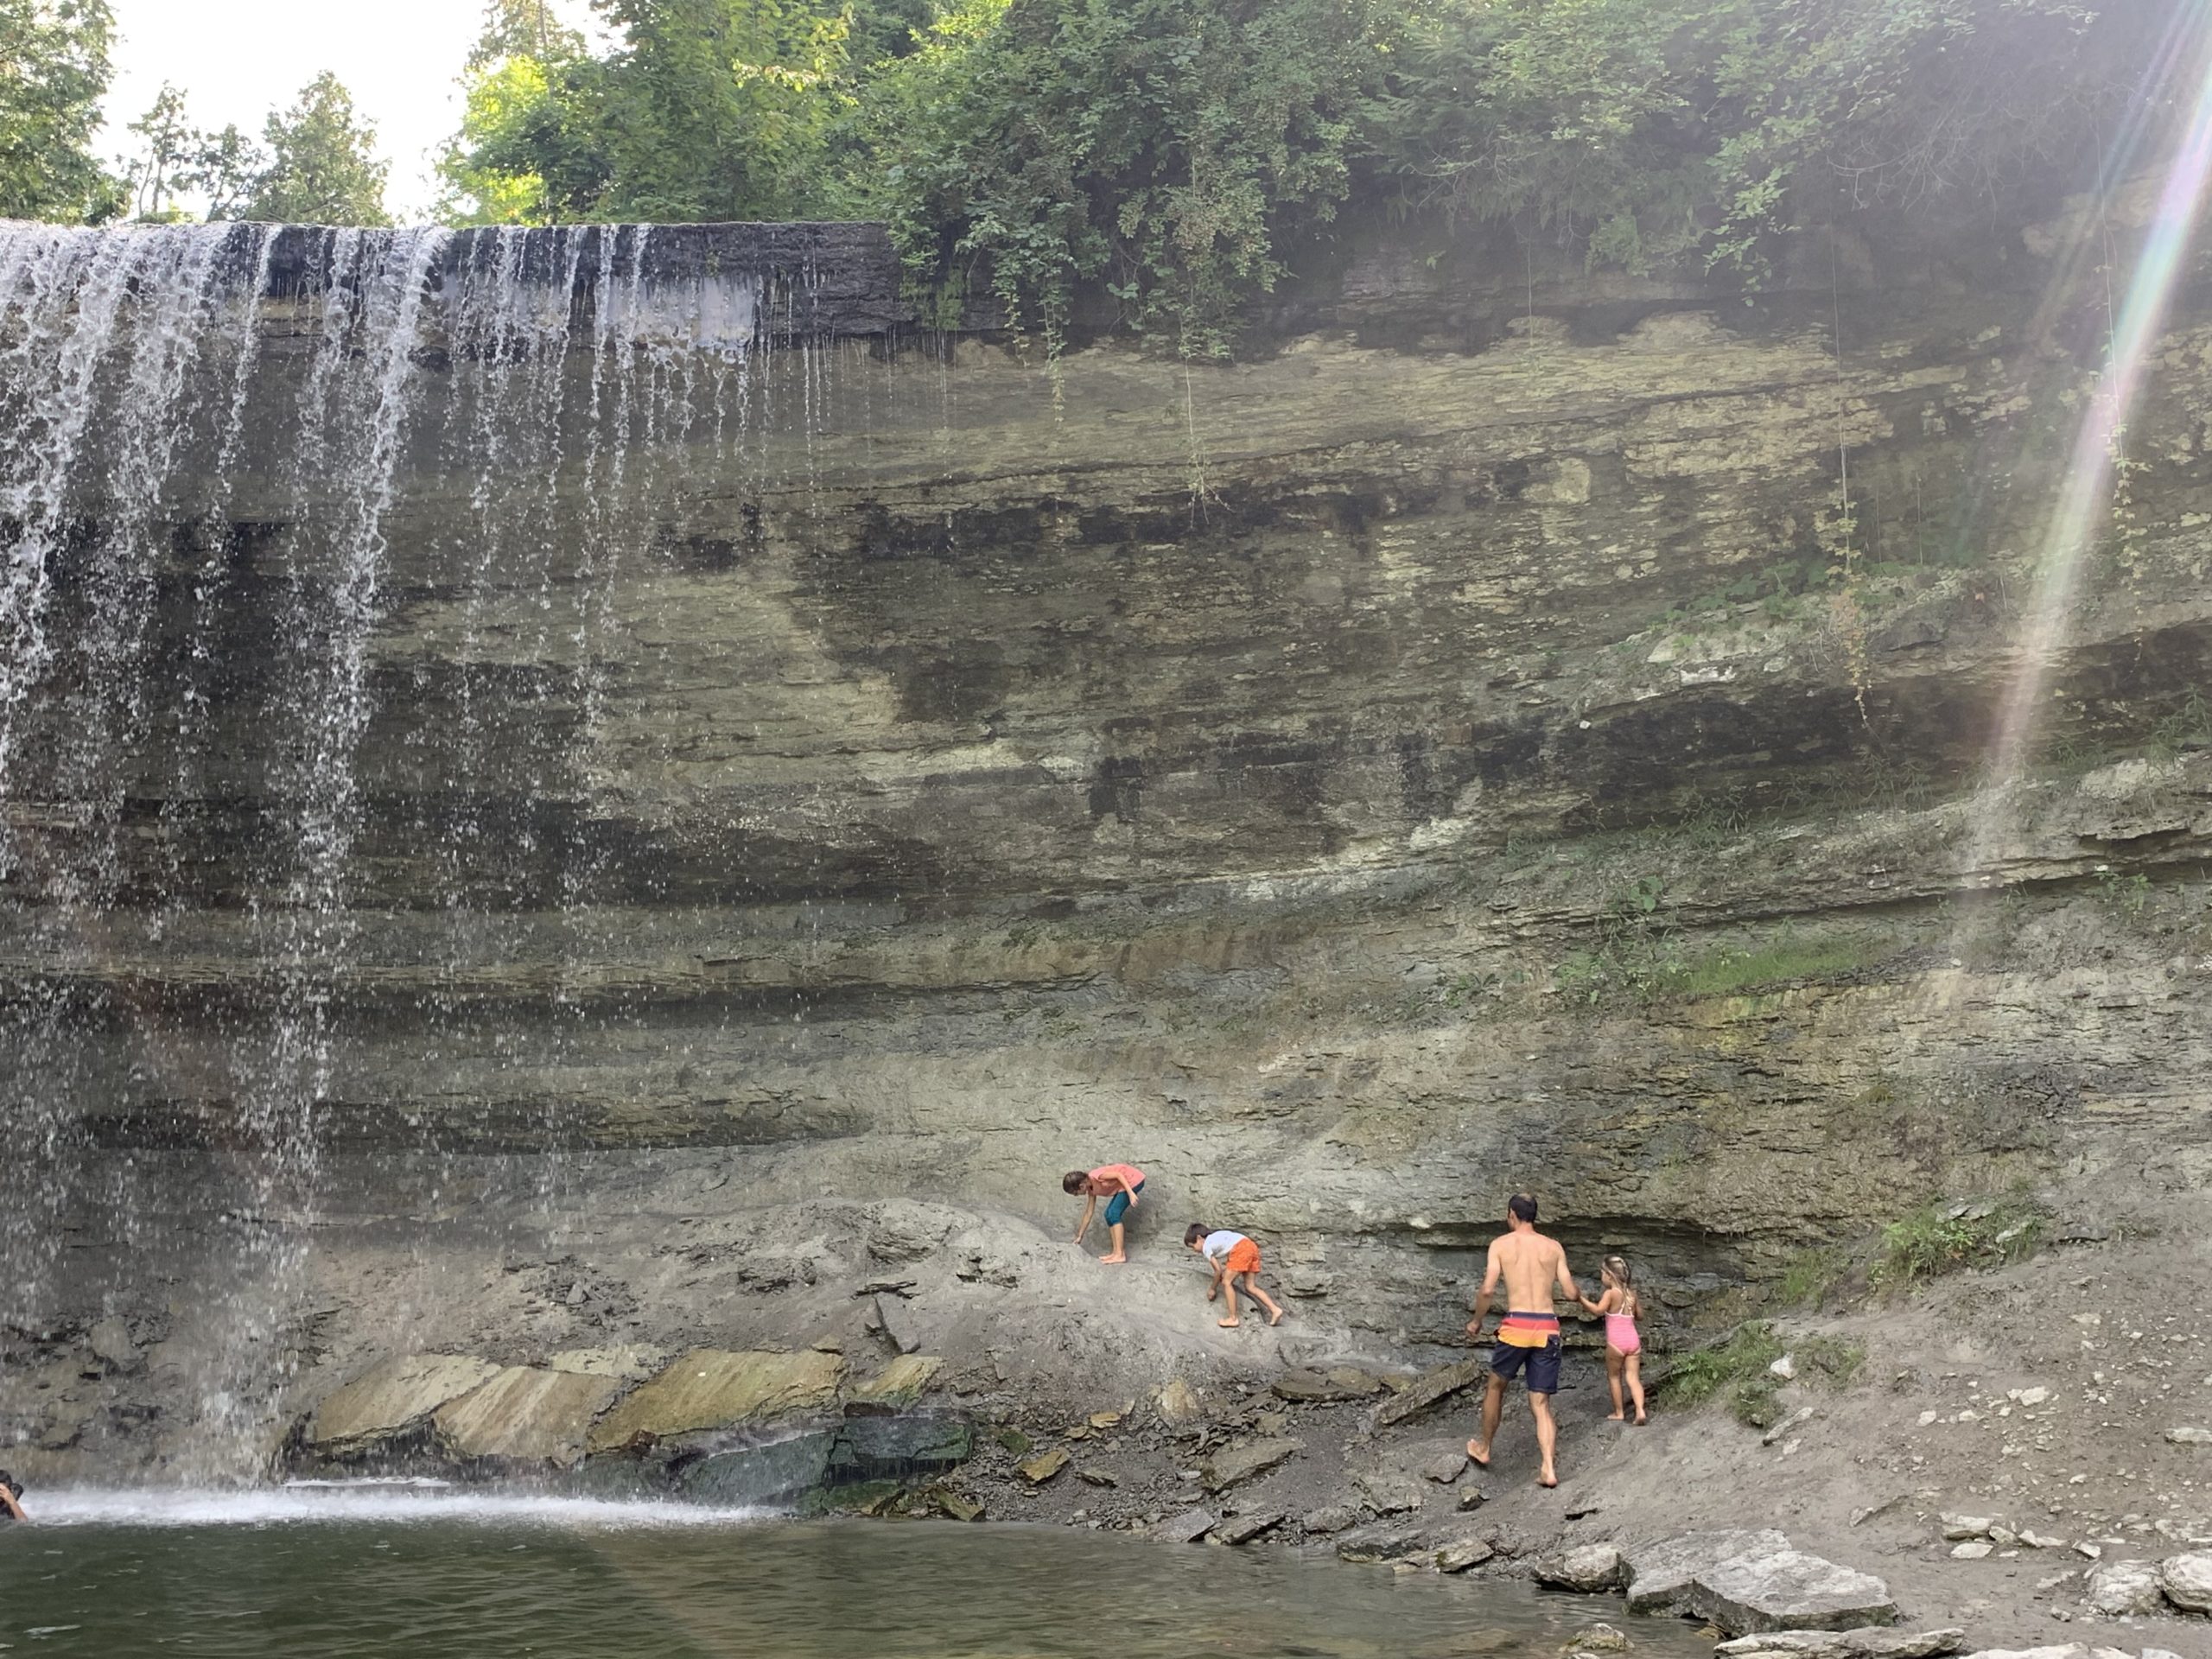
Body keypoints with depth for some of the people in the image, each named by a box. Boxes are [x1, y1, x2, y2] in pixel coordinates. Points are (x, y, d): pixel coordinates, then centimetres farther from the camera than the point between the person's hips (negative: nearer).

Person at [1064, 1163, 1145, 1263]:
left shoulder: (1095, 1176, -21)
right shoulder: (1091, 1189, 6)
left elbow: (1119, 1175, -21)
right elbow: (1088, 1212, 14)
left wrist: (1130, 1193, -28)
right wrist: (1080, 1236, 20)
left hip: (1134, 1180, -9)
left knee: (1114, 1214, -14)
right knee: (1109, 1215, 5)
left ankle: (1120, 1254, -14)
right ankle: (1116, 1252, 7)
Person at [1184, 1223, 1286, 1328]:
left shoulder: (1206, 1247, 8)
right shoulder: (1215, 1238, 32)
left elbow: (1218, 1271, 10)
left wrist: (1213, 1289, 22)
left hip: (1240, 1250, -9)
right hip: (1251, 1246, 9)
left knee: (1227, 1283, 2)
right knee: (1250, 1287, 11)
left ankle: (1233, 1319, 2)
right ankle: (1275, 1310, 3)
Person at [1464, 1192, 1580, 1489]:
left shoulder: (1501, 1244, 3)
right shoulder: (1554, 1247, 9)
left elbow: (1488, 1290, -5)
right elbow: (1571, 1294, 7)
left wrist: (1476, 1321, 10)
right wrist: (1578, 1289, 31)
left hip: (1517, 1326, -2)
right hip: (1548, 1328, 2)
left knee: (1496, 1386, 22)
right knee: (1541, 1404, 7)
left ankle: (1483, 1449, 35)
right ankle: (1549, 1469, -8)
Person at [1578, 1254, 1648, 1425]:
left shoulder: (1610, 1293, -8)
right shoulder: (1631, 1293, 10)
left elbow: (1598, 1309, -21)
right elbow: (1639, 1314, 19)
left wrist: (1581, 1299, -17)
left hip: (1616, 1342, -5)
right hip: (1633, 1339, 5)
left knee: (1614, 1377, 12)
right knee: (1633, 1377, 2)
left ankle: (1619, 1413, 17)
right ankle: (1640, 1411, -15)